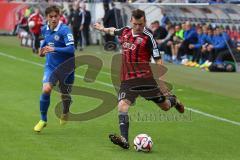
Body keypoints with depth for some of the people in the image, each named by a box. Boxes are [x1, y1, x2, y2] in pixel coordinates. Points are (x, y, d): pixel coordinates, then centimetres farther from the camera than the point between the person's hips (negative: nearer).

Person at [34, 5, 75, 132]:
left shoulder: (64, 30, -17)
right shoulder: (44, 30, 2)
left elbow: (71, 49, -26)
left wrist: (54, 49, -34)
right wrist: (42, 50, 5)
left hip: (66, 67, -3)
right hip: (50, 66, 3)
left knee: (65, 95, 9)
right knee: (46, 90, -20)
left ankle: (65, 113, 46)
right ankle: (43, 120, -2)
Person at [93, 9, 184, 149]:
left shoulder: (148, 37, -8)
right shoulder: (125, 31, 7)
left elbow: (158, 60, -8)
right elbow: (114, 31, 33)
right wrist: (103, 29, 48)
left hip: (145, 78, -4)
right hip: (127, 79, 4)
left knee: (165, 106, 6)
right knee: (122, 105, -19)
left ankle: (172, 100, 44)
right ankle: (124, 139, -24)